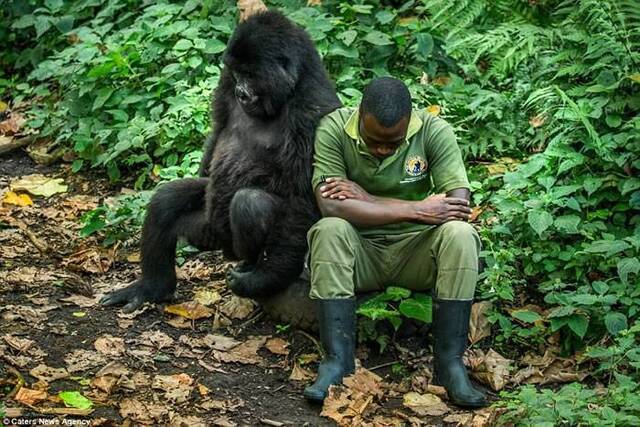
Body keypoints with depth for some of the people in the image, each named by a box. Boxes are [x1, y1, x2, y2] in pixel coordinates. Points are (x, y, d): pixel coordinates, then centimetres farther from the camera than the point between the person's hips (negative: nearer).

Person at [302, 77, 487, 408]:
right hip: (359, 251, -1)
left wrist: (366, 198, -23)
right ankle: (337, 359, -26)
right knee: (329, 230, -32)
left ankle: (449, 362, -21)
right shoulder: (334, 129, -13)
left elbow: (460, 204, -22)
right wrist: (418, 210, -28)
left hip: (415, 250, 1)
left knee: (459, 234, -29)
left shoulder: (434, 131, -11)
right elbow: (330, 206, -26)